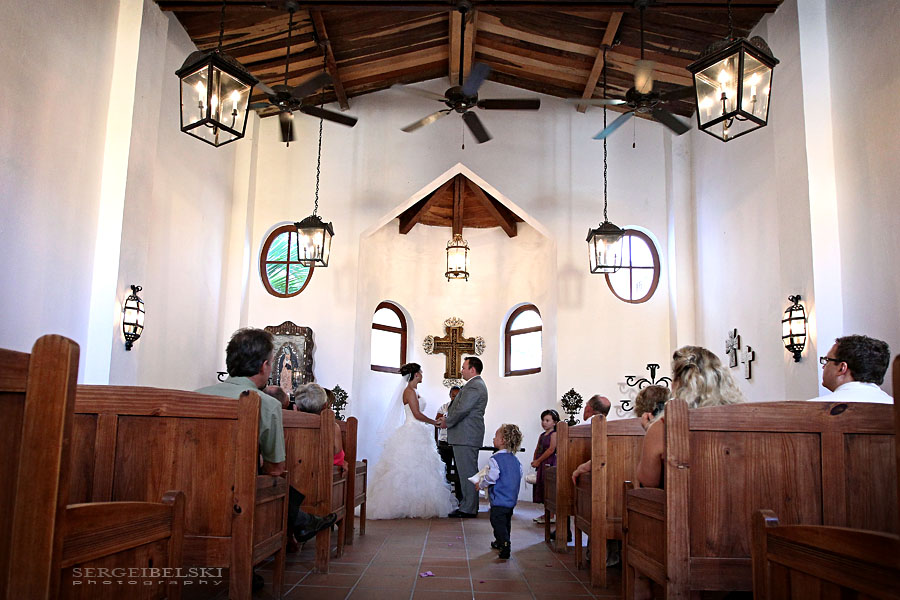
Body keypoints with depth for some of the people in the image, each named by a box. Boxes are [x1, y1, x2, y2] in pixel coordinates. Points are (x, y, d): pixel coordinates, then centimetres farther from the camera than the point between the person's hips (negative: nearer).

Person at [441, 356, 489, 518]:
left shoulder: (474, 386, -16)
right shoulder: (477, 384, 19)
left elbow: (462, 410, -21)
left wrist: (447, 423, -7)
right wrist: (448, 418, 9)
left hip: (466, 437, -11)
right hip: (468, 436, 11)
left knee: (467, 472, -6)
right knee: (469, 472, 15)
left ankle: (468, 509, -1)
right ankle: (470, 506, 22)